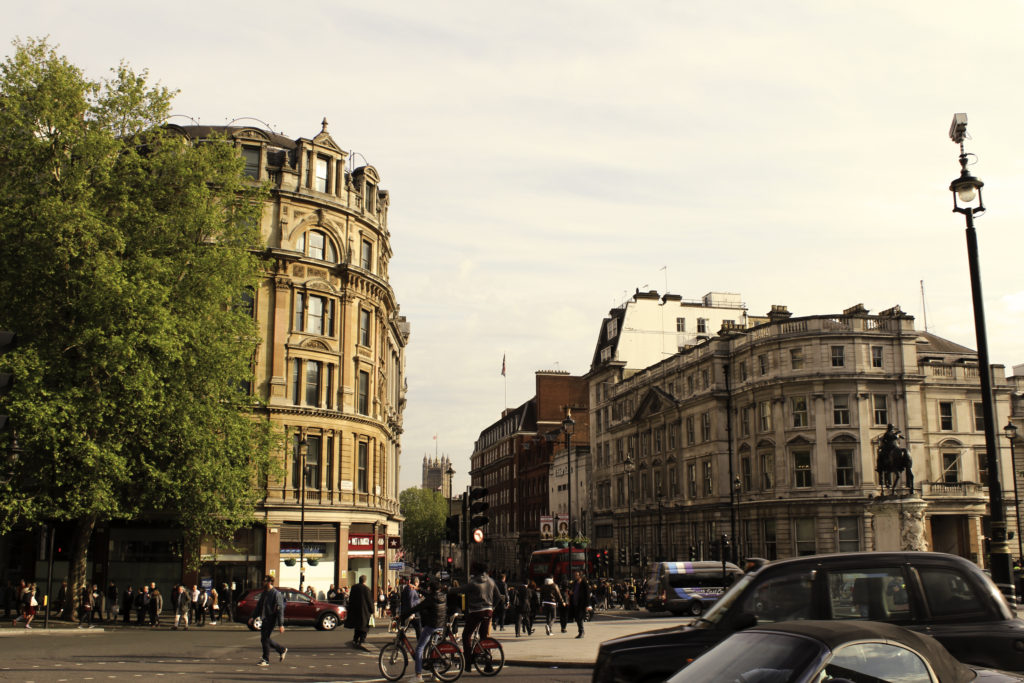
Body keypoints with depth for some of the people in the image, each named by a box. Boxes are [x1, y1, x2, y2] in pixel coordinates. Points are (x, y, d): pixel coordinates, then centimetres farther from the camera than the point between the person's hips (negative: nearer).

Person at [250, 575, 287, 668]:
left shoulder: (276, 594, -13)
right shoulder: (264, 593, 13)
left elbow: (280, 609, -16)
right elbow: (259, 606, 22)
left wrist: (281, 624, -19)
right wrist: (252, 616, 15)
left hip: (271, 620, -8)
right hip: (264, 620, 8)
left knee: (265, 639, -8)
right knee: (265, 639, 11)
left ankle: (266, 660, 3)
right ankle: (282, 650, 27)